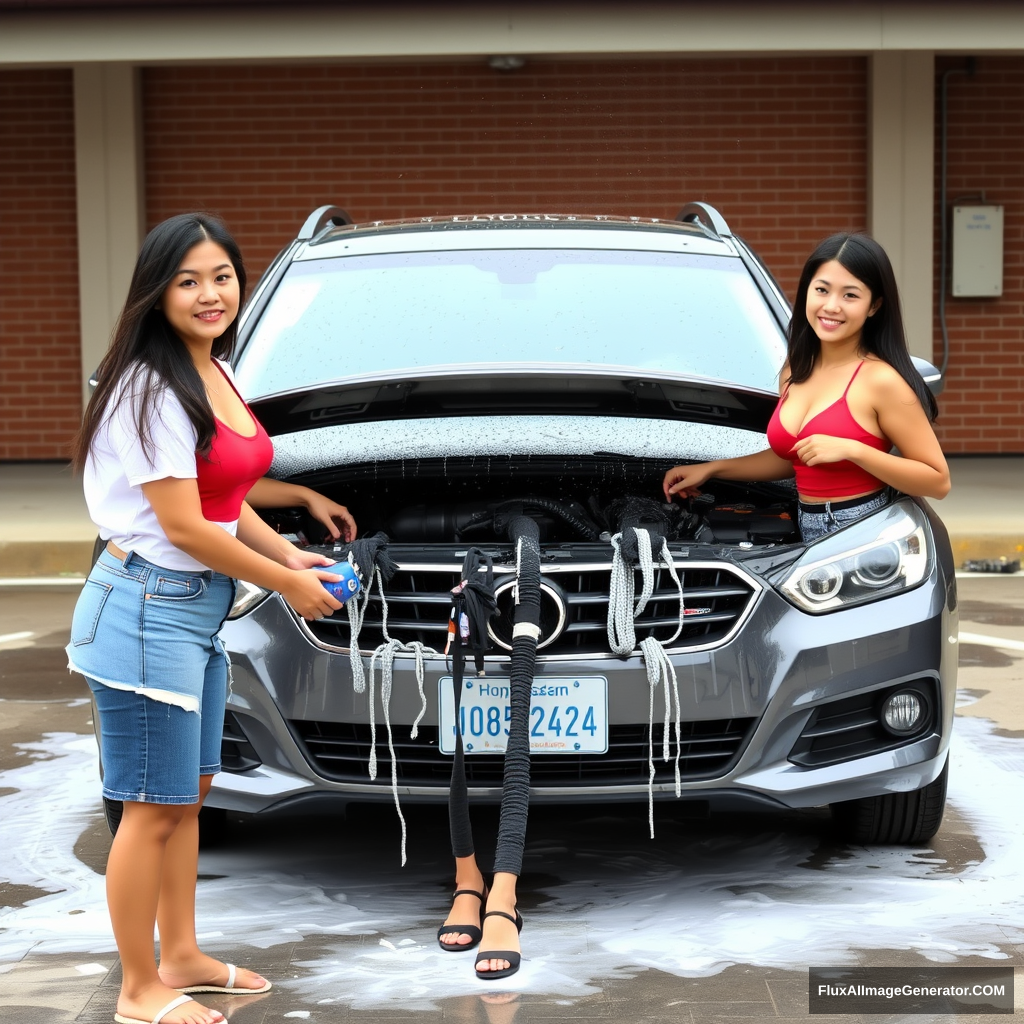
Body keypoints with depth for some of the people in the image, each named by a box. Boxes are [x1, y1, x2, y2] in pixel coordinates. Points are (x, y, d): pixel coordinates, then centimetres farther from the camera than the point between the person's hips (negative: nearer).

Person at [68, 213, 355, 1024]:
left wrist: (290, 553, 4)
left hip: (200, 607, 9)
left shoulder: (218, 374, 10)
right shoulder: (152, 387, -19)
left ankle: (181, 957, 32)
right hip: (148, 606, -9)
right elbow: (185, 527, -20)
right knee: (154, 807, 0)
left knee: (190, 793, 18)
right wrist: (288, 583, -11)